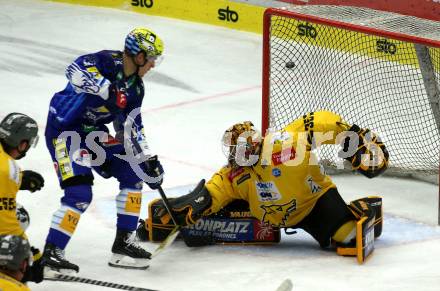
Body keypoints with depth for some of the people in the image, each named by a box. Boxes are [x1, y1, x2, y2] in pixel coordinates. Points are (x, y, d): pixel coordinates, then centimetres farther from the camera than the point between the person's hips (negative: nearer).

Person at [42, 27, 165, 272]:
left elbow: (134, 127, 15)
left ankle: (123, 243, 14)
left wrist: (149, 159, 9)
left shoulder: (135, 87, 6)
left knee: (133, 174, 7)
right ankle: (51, 252, -10)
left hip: (94, 132, 9)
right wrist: (109, 91, -47)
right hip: (64, 130, -9)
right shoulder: (108, 62, -20)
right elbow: (76, 70, -40)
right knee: (80, 193, -19)